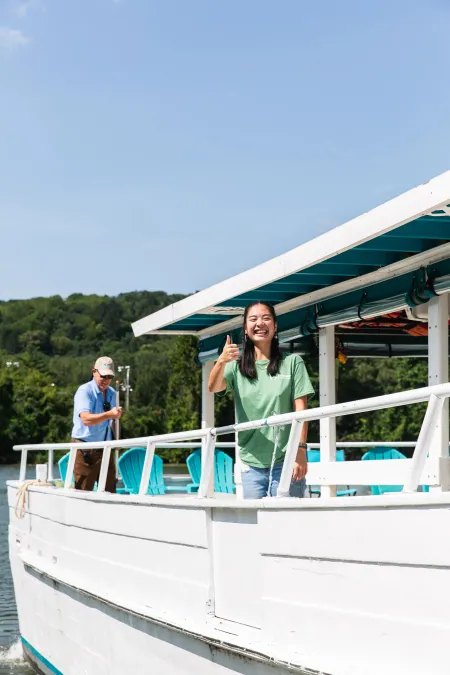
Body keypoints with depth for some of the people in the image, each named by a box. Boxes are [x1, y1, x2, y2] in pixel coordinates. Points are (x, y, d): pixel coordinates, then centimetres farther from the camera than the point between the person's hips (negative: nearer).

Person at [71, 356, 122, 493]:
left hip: (105, 449, 7)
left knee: (110, 491, 6)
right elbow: (86, 419, -26)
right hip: (86, 450, -7)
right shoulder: (85, 391, -11)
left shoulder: (111, 393, 13)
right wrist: (109, 414, -40)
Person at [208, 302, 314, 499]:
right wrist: (221, 362, -30)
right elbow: (213, 387, -10)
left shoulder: (292, 362, 4)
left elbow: (300, 410, -1)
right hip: (251, 463, 2)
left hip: (285, 461, -2)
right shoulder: (237, 366, 9)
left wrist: (301, 450, -12)